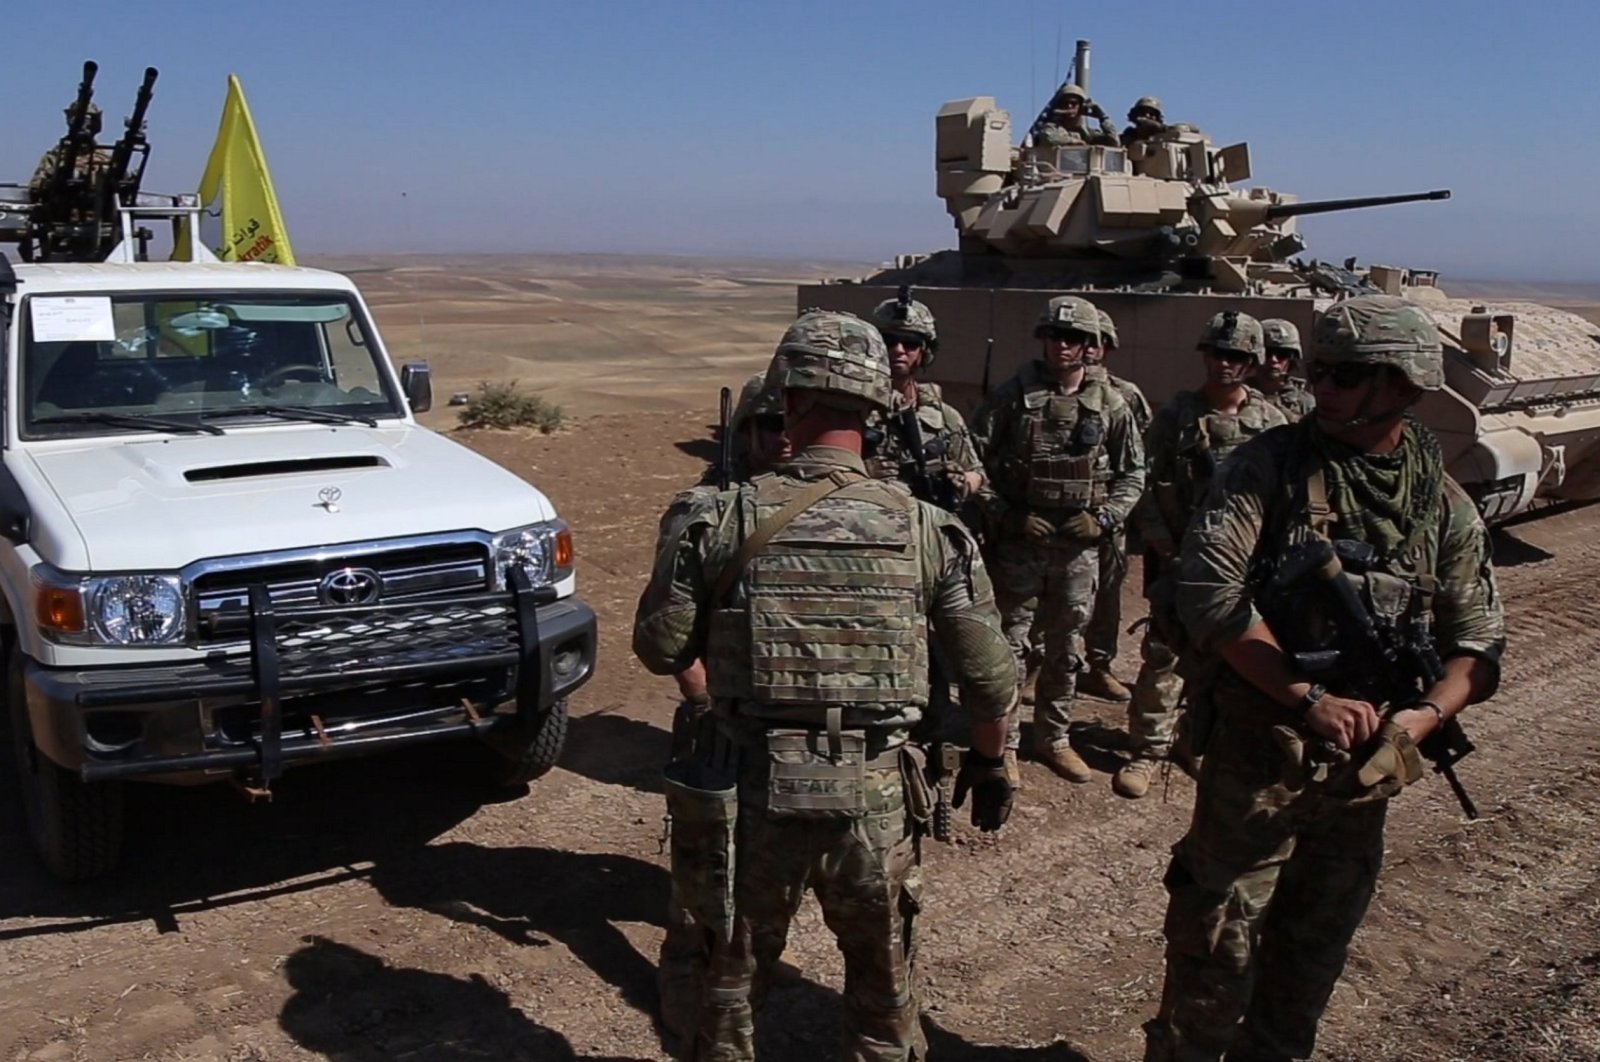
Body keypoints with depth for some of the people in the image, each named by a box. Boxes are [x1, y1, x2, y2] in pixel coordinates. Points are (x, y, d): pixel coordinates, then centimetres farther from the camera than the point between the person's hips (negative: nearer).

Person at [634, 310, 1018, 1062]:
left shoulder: (723, 518, -10)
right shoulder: (928, 528, -6)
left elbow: (659, 648, -4)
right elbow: (989, 674, 0)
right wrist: (988, 759, 17)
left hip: (753, 790, -1)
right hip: (874, 797, 1)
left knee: (731, 973, 21)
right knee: (883, 982, 22)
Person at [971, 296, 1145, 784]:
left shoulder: (1111, 407, 2)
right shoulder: (1011, 397, -6)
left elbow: (1133, 474, 10)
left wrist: (1104, 517, -5)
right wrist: (1009, 516, -12)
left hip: (1080, 549, 3)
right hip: (1018, 544, -2)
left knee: (1066, 648, 13)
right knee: (1009, 645, 4)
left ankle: (1053, 737, 29)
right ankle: (1004, 741, 18)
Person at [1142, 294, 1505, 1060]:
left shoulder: (1444, 503, 2)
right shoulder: (1270, 465, -9)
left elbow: (1478, 643, 5)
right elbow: (1208, 590, -19)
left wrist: (1420, 718, -14)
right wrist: (1307, 698, -20)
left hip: (1367, 763, 4)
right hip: (1257, 751, -4)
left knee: (1315, 947, 20)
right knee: (1219, 943, 3)